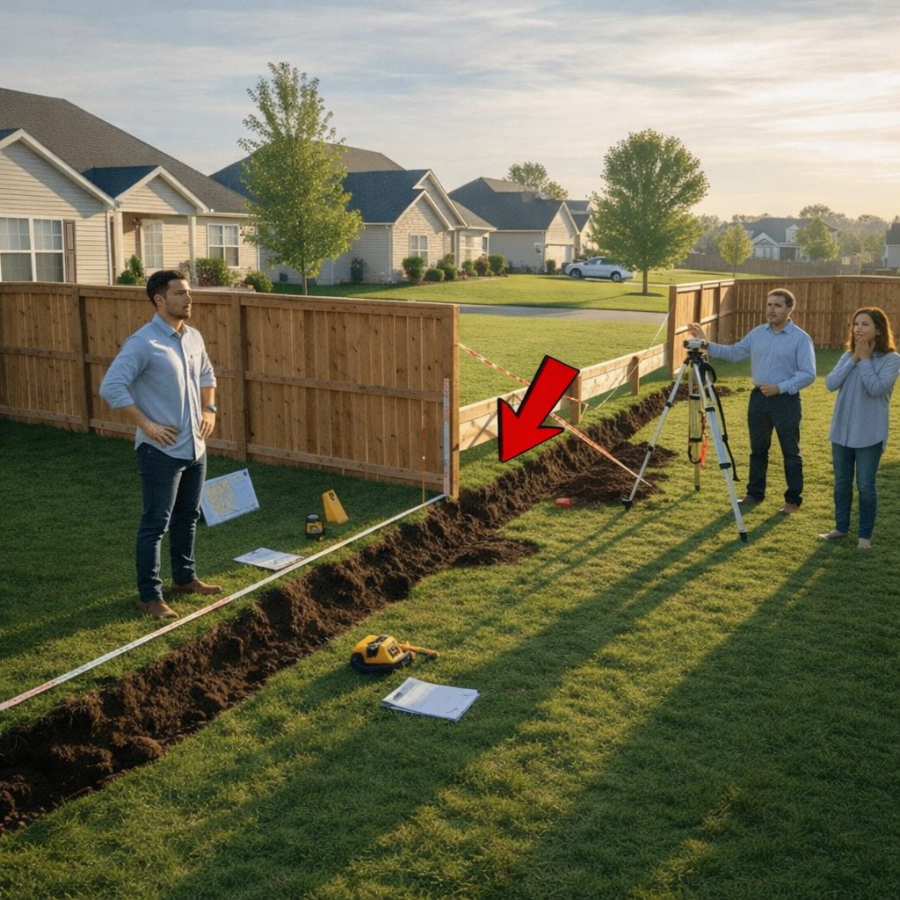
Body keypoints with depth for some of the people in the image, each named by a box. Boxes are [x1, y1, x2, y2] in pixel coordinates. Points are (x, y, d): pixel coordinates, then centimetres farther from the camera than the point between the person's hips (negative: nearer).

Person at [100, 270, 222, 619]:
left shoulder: (194, 337, 7)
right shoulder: (143, 343, -17)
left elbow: (206, 375, 25)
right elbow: (111, 387, -22)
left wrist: (209, 410, 12)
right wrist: (146, 425, -20)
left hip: (195, 447, 8)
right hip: (161, 451, -8)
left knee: (188, 517, 19)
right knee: (155, 523, 0)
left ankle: (184, 578, 35)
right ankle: (149, 596, 10)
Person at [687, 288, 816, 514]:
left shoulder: (801, 338, -9)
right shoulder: (757, 333, 7)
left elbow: (808, 374, -13)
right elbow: (734, 353, 12)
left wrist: (780, 387, -22)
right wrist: (707, 344, 0)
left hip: (786, 400, -5)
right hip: (758, 397, 5)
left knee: (790, 452, 3)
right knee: (758, 449, 14)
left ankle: (793, 499, 12)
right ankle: (755, 493, 27)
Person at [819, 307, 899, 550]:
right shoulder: (848, 355, 6)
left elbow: (876, 388, -23)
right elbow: (830, 383, -7)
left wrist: (865, 359, -15)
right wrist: (854, 358, -10)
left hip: (869, 434, -5)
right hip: (842, 430, 5)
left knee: (865, 485, 1)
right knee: (841, 482, 14)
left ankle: (865, 535, 14)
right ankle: (841, 527, 28)